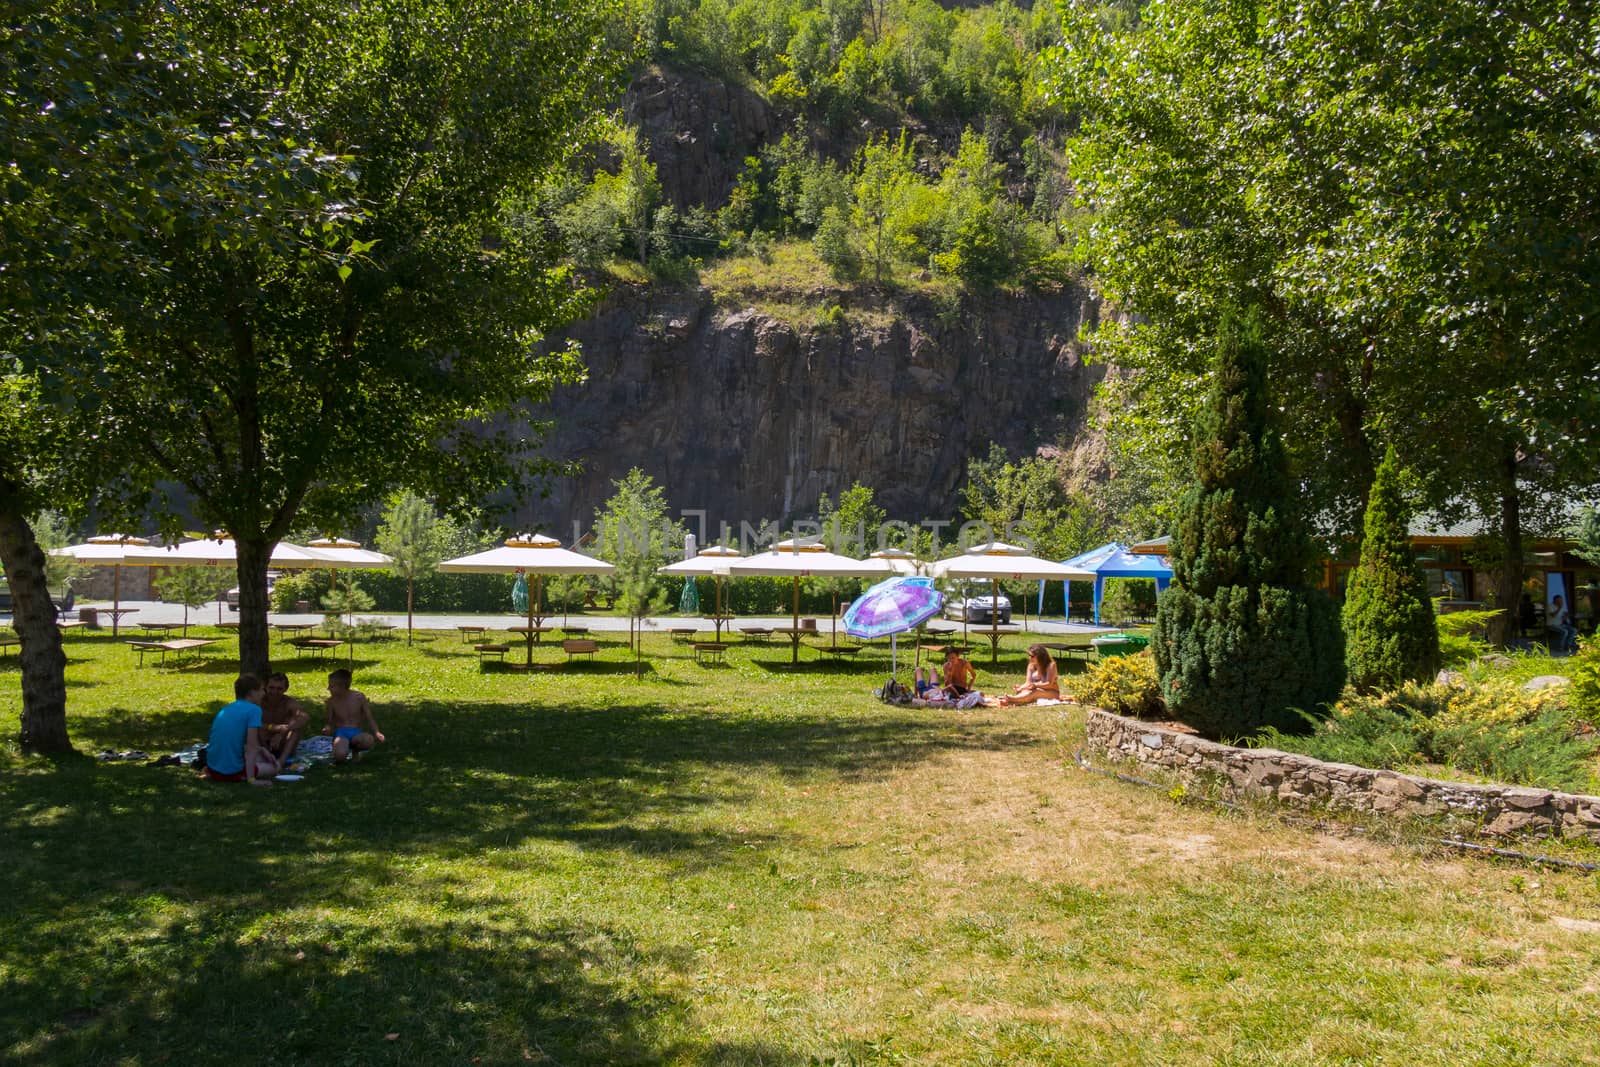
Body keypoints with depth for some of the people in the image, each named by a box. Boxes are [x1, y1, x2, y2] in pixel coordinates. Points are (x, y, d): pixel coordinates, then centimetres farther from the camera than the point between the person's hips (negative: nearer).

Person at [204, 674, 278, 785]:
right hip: (232, 771, -7)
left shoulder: (225, 709, 12)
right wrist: (251, 779, -18)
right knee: (273, 767, 15)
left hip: (213, 768, 7)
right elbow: (251, 745, -17)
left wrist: (261, 750, 17)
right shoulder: (254, 710, -11)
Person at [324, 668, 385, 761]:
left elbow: (369, 718, 3)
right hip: (340, 733, 0)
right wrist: (328, 728, -17)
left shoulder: (359, 697, 0)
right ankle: (344, 748, 4)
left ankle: (355, 750, -2)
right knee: (340, 756, -36)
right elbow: (330, 722, 8)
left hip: (356, 733, 0)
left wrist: (376, 732, -13)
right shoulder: (332, 701, 3)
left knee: (369, 740, -38)